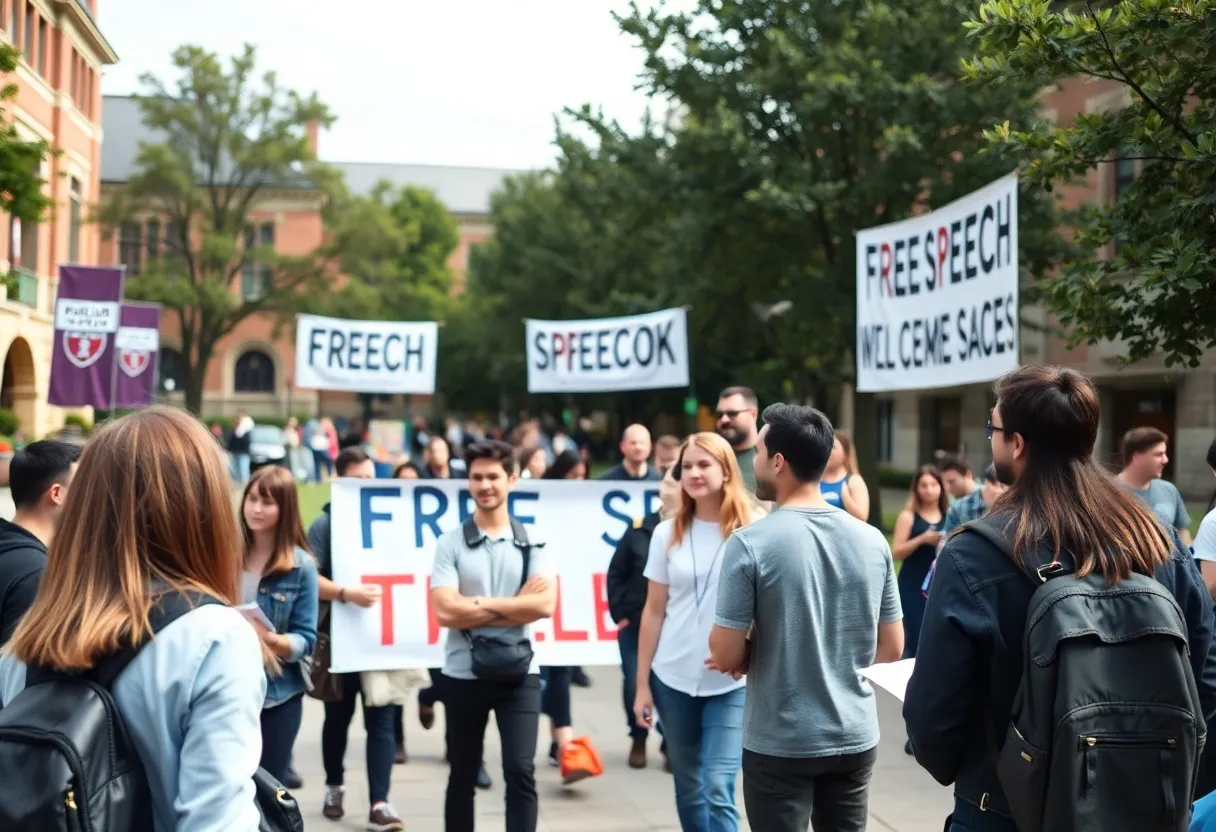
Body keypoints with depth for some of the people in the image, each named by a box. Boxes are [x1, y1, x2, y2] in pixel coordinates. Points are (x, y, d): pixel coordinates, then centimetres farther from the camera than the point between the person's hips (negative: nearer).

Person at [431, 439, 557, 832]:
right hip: (464, 673, 0)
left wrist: (482, 605, -13)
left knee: (520, 772, -7)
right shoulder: (450, 543, -2)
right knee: (463, 776, 12)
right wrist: (514, 604, -12)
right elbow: (446, 612, -14)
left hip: (519, 672, 0)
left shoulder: (531, 542, 1)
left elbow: (544, 604, -13)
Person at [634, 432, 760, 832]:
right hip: (673, 679, 3)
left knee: (718, 791, -10)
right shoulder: (667, 534, 4)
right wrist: (642, 684, 5)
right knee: (689, 791, 13)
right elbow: (654, 611, 7)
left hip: (731, 683, -3)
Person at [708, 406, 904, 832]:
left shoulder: (751, 543, -15)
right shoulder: (872, 540, 0)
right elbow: (891, 648, 6)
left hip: (780, 745, -4)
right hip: (855, 738, 4)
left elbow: (726, 657, -14)